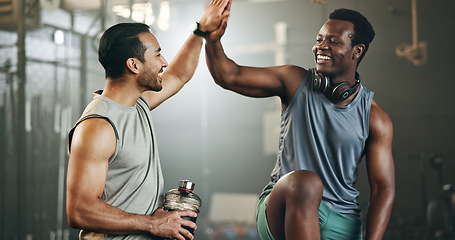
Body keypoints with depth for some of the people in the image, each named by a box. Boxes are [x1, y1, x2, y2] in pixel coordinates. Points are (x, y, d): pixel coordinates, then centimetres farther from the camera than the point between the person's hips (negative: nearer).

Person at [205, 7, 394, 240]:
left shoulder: (375, 118, 3)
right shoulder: (296, 83, 4)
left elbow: (383, 189, 1)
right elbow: (229, 76, -4)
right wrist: (213, 38, -24)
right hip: (283, 208, -1)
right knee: (306, 182, -33)